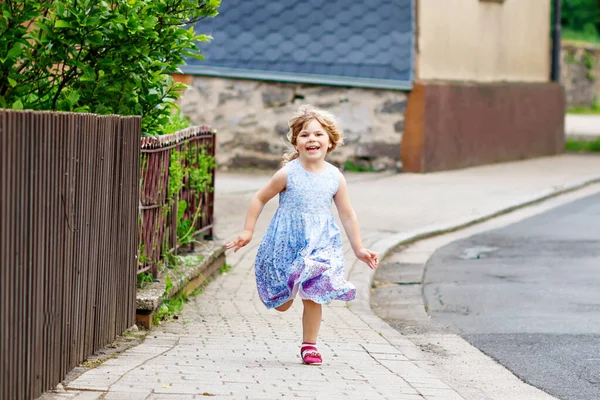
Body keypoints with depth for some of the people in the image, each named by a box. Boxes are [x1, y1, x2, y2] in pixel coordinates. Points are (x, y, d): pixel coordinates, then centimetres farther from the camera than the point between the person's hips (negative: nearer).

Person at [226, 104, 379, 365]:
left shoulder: (335, 178, -3)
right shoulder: (288, 173, -11)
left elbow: (347, 215, 6)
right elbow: (260, 199, 0)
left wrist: (359, 249, 9)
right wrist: (248, 231, -2)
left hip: (320, 245, 1)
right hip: (286, 243, -1)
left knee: (313, 297, -4)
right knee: (281, 304, 7)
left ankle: (309, 345, 12)